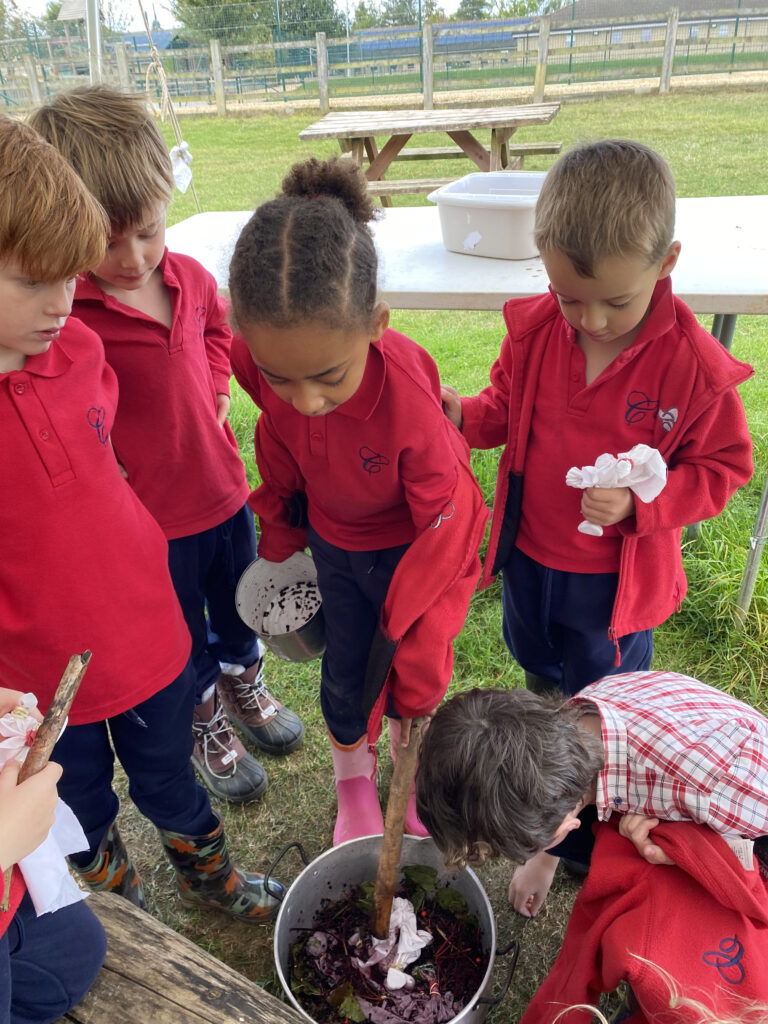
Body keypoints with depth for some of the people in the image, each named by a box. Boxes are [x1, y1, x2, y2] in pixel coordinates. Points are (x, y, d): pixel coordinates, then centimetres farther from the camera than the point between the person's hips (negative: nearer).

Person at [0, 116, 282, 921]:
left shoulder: (77, 348, -10)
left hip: (146, 637, 3)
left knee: (169, 782, 27)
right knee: (82, 815, 25)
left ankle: (207, 874, 56)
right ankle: (118, 908, 56)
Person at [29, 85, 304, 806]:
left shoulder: (192, 279, -4)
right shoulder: (61, 314, -22)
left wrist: (215, 389, 3)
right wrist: (105, 464, -19)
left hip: (222, 489, 5)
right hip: (148, 517, -5)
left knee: (239, 607, 26)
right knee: (181, 639, 18)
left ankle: (242, 680, 56)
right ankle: (203, 722, 46)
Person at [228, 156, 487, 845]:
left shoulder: (409, 397, -38)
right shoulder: (260, 360, -26)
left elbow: (446, 529, -26)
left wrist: (417, 641, -19)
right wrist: (281, 535, 10)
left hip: (413, 547, -3)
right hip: (335, 542, 3)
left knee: (413, 673, 11)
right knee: (346, 674, 12)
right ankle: (353, 785, 41)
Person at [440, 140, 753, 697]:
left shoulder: (695, 366, -24)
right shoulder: (533, 328, -15)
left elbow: (722, 466, -13)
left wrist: (639, 505, -30)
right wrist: (463, 416, -22)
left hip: (617, 577, -4)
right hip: (527, 553, 4)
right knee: (532, 656, 34)